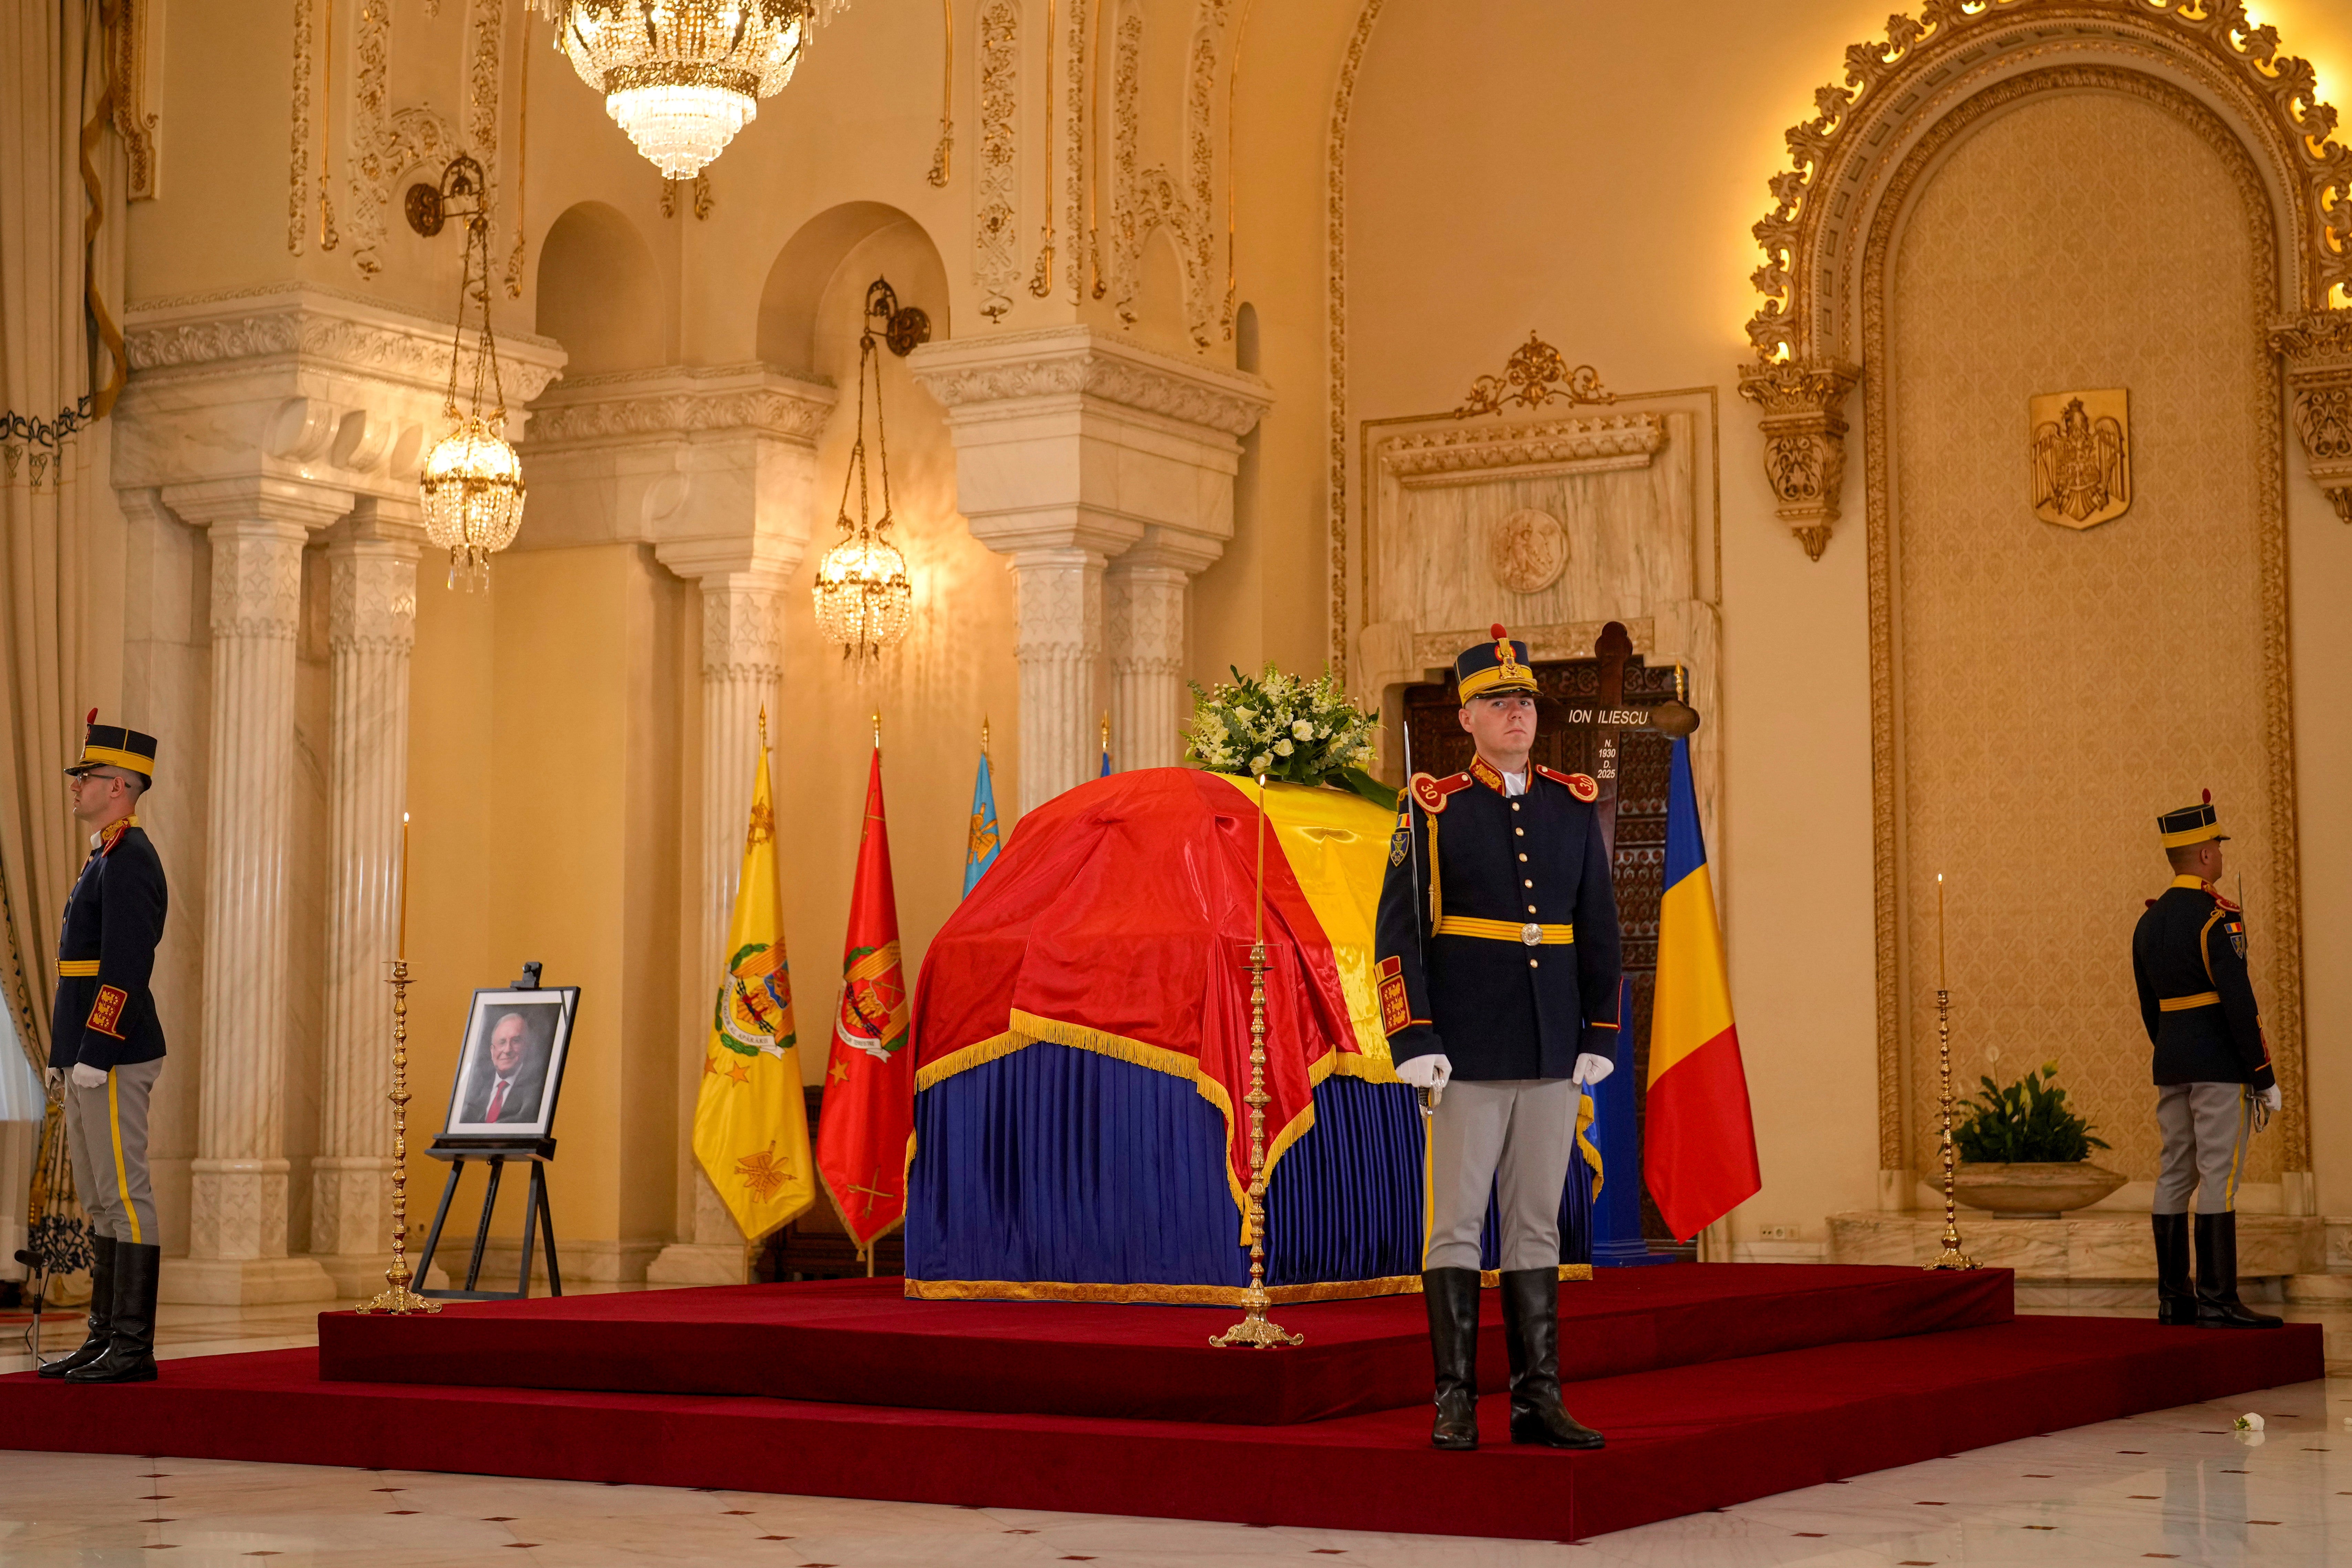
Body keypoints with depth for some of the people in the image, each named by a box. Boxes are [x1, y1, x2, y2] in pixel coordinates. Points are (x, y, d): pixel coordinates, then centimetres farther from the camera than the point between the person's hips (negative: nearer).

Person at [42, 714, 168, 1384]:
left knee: (124, 1196, -8)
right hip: (89, 1059, 11)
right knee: (100, 1201, 12)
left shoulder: (128, 858, -13)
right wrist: (64, 1053, 21)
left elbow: (126, 967, -20)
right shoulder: (105, 859, 20)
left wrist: (95, 1052, -22)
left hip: (115, 1059, -11)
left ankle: (133, 1347, -7)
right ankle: (106, 1337, 17)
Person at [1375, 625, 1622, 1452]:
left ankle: (1538, 1398, 12)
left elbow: (1599, 930, 12)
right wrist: (1414, 1044, -13)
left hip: (1553, 1056, 4)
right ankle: (1455, 1403, 5)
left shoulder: (1575, 805, 9)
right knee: (1457, 1222, 0)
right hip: (1467, 1057, -4)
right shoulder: (1432, 809, -2)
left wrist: (1601, 1037, 7)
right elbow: (1399, 933, -6)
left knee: (1537, 1223, 8)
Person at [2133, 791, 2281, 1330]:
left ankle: (2173, 1298, 11)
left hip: (2171, 1064, 8)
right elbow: (2239, 1003, -17)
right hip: (2219, 1063, -8)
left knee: (2175, 1174, 9)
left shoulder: (2148, 923, 11)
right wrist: (2265, 1078, -12)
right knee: (2219, 1175, -7)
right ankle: (2217, 1301, -9)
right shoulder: (2216, 919, -13)